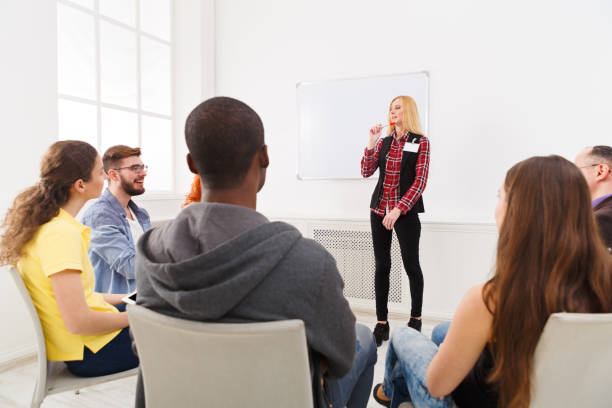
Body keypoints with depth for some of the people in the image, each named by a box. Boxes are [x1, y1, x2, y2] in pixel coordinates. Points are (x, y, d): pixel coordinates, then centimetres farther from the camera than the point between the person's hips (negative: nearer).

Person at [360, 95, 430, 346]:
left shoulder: (420, 143, -1)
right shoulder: (384, 141, 11)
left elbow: (420, 182, -9)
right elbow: (366, 172, 6)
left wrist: (398, 209, -17)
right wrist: (371, 143, -4)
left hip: (406, 212, -4)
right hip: (379, 209, 4)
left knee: (411, 265, 3)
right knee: (381, 266, 6)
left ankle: (415, 319, 23)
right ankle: (381, 325, 16)